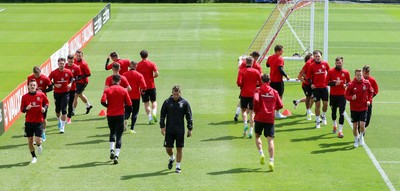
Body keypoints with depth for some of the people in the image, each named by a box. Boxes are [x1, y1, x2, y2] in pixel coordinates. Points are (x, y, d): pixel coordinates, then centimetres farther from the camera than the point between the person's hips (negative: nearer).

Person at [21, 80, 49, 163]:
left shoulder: (41, 95, -4)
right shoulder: (25, 97, -2)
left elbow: (46, 103, 12)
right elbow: (22, 109, 2)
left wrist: (45, 108, -8)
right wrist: (26, 108, -19)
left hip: (39, 121, -1)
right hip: (29, 121, 1)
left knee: (38, 140, -11)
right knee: (30, 141, 7)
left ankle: (39, 145, 28)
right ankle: (34, 157, 29)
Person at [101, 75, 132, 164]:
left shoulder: (107, 90, -1)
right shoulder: (123, 90, -2)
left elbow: (103, 101, -15)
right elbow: (129, 104, -3)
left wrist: (109, 106, 4)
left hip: (110, 115, 1)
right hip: (120, 115, -1)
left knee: (112, 132, 24)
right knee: (119, 136, 3)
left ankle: (111, 150, 7)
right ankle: (116, 155, -9)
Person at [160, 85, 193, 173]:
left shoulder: (184, 103, -1)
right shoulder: (167, 102, 0)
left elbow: (189, 116, 3)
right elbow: (162, 115, 5)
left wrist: (190, 129, 0)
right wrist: (162, 126, -3)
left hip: (180, 130, -1)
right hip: (169, 130, 1)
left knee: (179, 148, 2)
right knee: (168, 148, 2)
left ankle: (178, 166, 14)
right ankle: (172, 158, 33)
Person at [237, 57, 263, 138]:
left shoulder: (241, 71, -5)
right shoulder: (256, 71, -1)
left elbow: (239, 83, -15)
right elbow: (261, 83, -1)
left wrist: (241, 86, 6)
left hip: (244, 94, -1)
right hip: (253, 94, 1)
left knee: (244, 110, 17)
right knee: (252, 112, 5)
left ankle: (245, 123, -7)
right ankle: (251, 130, -1)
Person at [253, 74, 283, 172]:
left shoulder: (258, 91, -1)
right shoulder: (274, 92, 7)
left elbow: (256, 100, -20)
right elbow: (280, 105, 6)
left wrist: (256, 110, -3)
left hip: (259, 117, -1)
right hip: (270, 118, 1)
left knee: (257, 136, 19)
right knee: (270, 139, -1)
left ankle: (261, 153, -4)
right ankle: (271, 161, -12)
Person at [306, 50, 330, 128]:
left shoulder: (325, 63, 1)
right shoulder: (312, 66, -3)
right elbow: (308, 76, 2)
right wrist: (311, 84, -12)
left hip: (324, 86, 2)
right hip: (316, 87, -2)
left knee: (325, 103, 3)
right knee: (317, 104, -1)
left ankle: (323, 116, 31)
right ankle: (317, 121, 8)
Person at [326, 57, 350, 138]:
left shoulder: (346, 72, 1)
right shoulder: (331, 71, -1)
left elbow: (349, 82, 10)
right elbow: (327, 82, -2)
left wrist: (346, 85, -12)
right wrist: (334, 83, -19)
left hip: (342, 95, -1)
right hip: (333, 95, 1)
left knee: (342, 113, -8)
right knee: (333, 111, 16)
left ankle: (340, 130, -7)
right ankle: (334, 125, 42)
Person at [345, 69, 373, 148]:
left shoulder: (367, 83, -4)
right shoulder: (351, 84, -9)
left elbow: (371, 92, 11)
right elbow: (347, 95, -4)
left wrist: (369, 100, -3)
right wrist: (351, 98, -25)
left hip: (363, 108, 0)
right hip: (354, 108, 0)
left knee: (362, 125, -10)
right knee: (355, 126, 6)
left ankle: (361, 137, 20)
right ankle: (356, 140, 28)